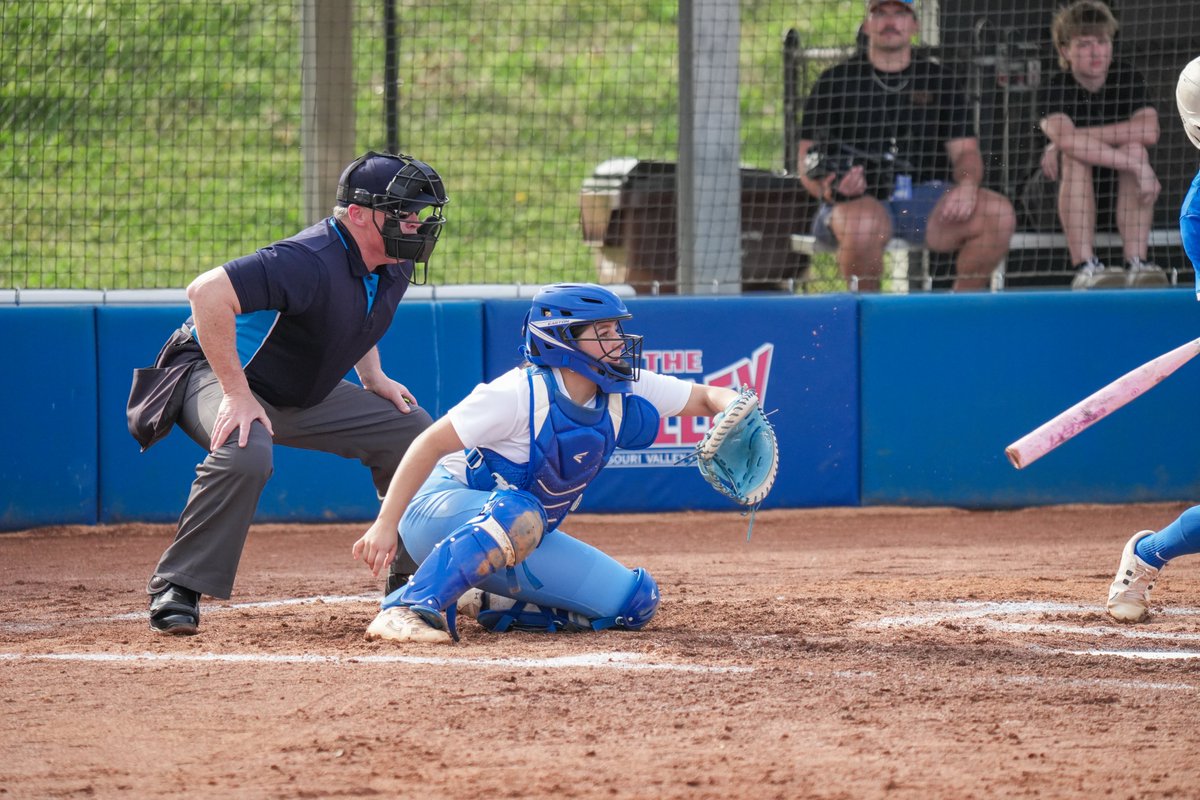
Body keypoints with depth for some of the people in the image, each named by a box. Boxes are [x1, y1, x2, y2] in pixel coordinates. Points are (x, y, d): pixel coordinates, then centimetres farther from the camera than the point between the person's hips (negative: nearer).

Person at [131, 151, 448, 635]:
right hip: (214, 374, -9)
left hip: (302, 394, 9)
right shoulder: (311, 262, -33)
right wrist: (236, 393, -37)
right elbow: (207, 292, -41)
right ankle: (175, 591, -29)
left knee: (412, 429, 7)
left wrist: (373, 377, 10)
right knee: (246, 453, -40)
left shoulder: (394, 267, -3)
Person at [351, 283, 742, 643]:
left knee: (636, 600, -1)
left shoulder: (622, 394, -4)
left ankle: (489, 604, 6)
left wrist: (732, 407, -22)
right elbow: (431, 444, -24)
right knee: (518, 513, -42)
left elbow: (705, 396, 3)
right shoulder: (520, 393, -24)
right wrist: (385, 525, -30)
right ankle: (408, 609, -40)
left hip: (521, 538, 8)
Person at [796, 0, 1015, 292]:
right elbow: (807, 157, 6)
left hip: (926, 194, 3)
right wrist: (828, 188, -18)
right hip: (860, 200, -3)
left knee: (999, 213, -23)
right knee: (863, 224, -40)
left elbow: (965, 151, 15)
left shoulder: (939, 82, 17)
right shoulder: (834, 82, 11)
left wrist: (967, 185, -10)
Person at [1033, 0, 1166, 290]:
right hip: (1072, 193, -1)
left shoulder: (1129, 79, -3)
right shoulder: (1053, 90, -10)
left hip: (1123, 191, 1)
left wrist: (1068, 139, -27)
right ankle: (1084, 267, -44)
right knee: (1075, 157, -32)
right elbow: (1063, 136, -33)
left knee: (1135, 148, -28)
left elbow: (1149, 131, -24)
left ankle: (1136, 264, -38)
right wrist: (1136, 167, -41)